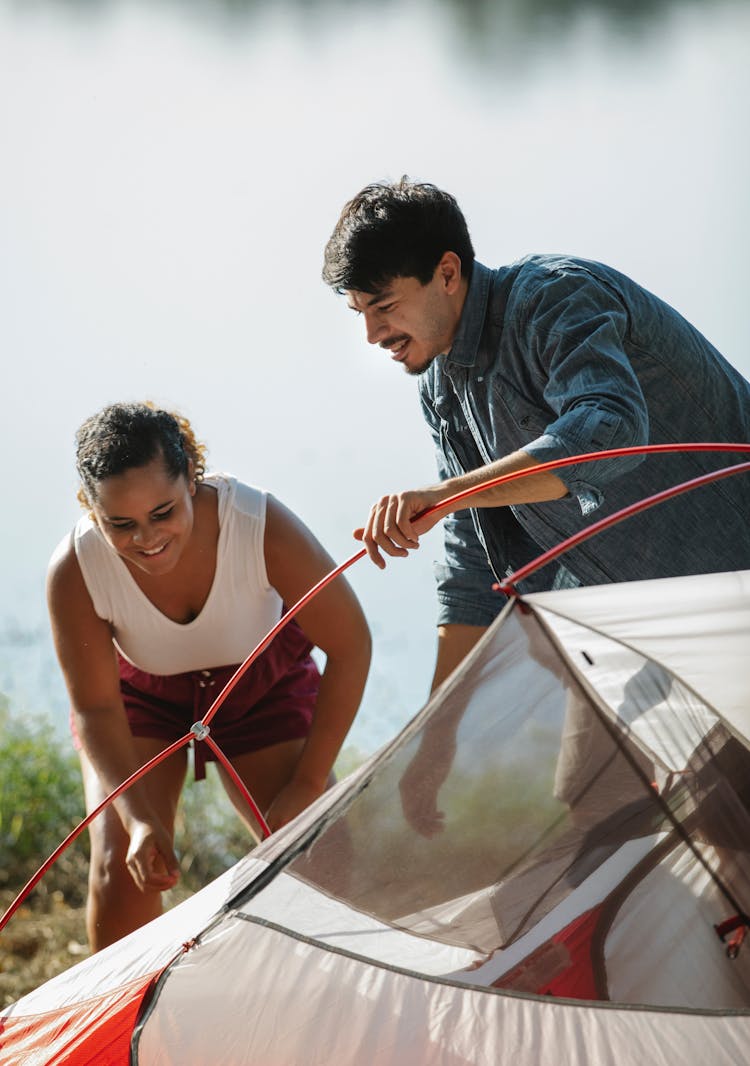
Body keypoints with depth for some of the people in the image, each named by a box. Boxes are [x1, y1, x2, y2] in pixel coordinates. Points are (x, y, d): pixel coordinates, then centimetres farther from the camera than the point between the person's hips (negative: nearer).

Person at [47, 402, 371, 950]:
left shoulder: (262, 525, -37)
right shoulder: (74, 571, -34)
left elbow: (349, 645, -24)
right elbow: (96, 709, -21)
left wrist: (308, 782, -24)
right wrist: (137, 817, -35)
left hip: (265, 688, 0)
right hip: (141, 694, 0)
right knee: (121, 869, -16)